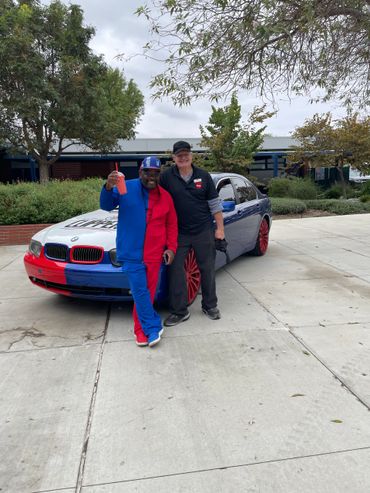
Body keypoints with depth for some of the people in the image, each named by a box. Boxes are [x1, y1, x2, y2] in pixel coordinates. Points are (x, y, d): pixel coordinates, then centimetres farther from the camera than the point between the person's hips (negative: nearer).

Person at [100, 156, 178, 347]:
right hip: (131, 252, -2)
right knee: (140, 292, -6)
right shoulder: (126, 188, 0)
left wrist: (171, 247, 3)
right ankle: (153, 328, 5)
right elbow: (106, 205, -5)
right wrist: (109, 188, -26)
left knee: (148, 292, 7)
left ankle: (141, 328, 22)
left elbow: (171, 225, 13)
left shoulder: (165, 196, 8)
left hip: (154, 253, 3)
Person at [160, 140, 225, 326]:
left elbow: (214, 204, 3)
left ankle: (210, 306, 26)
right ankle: (179, 311, 12)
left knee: (207, 269, 9)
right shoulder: (167, 177, -2)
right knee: (176, 270, -1)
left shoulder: (204, 176, 1)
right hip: (179, 233, 0)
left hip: (203, 231, 0)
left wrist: (220, 228, 0)